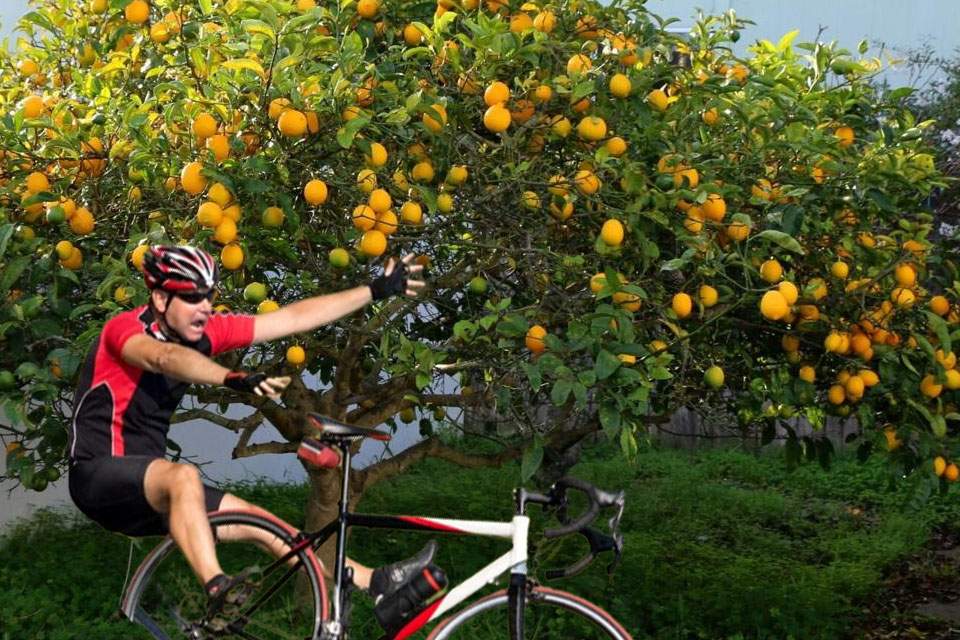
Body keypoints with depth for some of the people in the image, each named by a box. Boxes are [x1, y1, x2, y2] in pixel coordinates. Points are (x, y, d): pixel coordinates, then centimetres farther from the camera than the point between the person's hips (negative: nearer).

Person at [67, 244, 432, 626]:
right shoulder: (125, 328, -19)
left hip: (151, 488, 7)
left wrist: (376, 291, 0)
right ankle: (218, 591, -47)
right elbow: (167, 358, -43)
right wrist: (233, 379, -61)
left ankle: (374, 582, 4)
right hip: (98, 475, -7)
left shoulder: (207, 332, 0)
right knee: (184, 476, -37)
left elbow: (294, 318, 1)